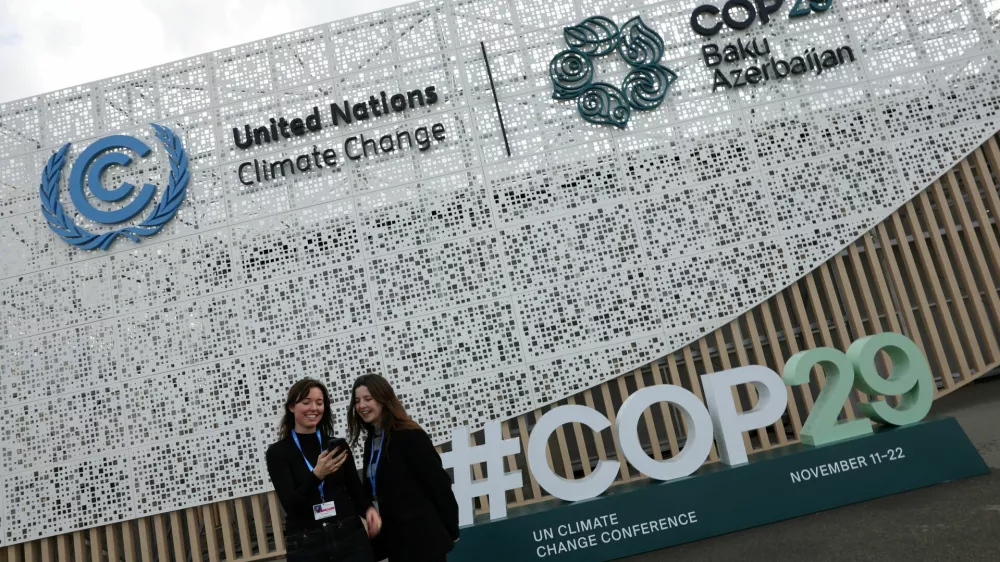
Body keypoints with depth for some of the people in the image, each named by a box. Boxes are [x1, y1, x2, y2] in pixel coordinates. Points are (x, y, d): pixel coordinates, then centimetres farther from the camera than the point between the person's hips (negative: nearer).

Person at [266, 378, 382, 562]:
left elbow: (355, 490, 8)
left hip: (350, 536, 2)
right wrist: (317, 474, -26)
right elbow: (290, 505, -10)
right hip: (305, 545, -1)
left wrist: (368, 509, -12)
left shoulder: (338, 445, 5)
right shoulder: (277, 452, -1)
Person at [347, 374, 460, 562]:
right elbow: (372, 490, 12)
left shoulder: (410, 435, -14)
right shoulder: (371, 441, 10)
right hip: (394, 541, 8)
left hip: (422, 538, -8)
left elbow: (438, 483, -14)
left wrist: (451, 530, -10)